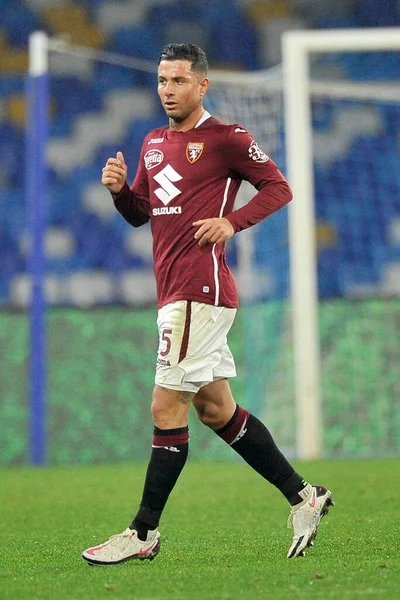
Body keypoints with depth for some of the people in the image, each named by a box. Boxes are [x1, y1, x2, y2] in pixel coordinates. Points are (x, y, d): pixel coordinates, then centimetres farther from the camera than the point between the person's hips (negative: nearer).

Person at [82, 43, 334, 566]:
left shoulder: (226, 139, -6)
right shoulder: (153, 144, 18)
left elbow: (279, 188, -3)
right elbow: (140, 213, 22)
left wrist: (231, 222, -15)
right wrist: (119, 189, 2)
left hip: (199, 292, -9)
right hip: (175, 291, 9)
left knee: (167, 408, -8)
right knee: (217, 409, 13)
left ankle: (144, 533, -4)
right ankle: (303, 496, 22)